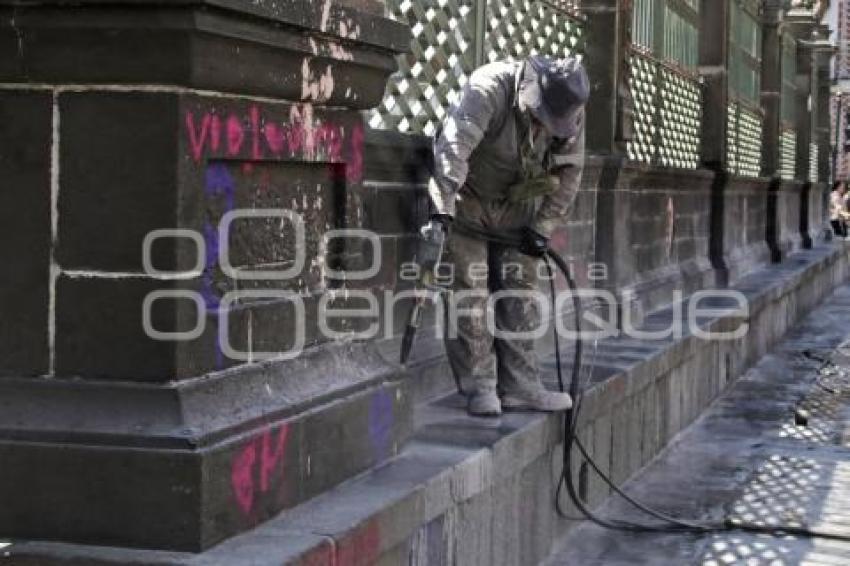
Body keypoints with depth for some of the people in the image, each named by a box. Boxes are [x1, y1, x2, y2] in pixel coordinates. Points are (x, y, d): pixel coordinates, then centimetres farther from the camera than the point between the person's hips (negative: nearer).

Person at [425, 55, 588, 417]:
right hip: (467, 201, -5)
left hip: (516, 208, 5)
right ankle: (481, 387, 1)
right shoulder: (490, 88, -30)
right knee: (470, 292, -7)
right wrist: (442, 209, -47)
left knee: (520, 293, 4)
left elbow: (569, 173, -2)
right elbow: (453, 146, -40)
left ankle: (520, 387, 9)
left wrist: (543, 226, -7)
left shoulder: (571, 114, -12)